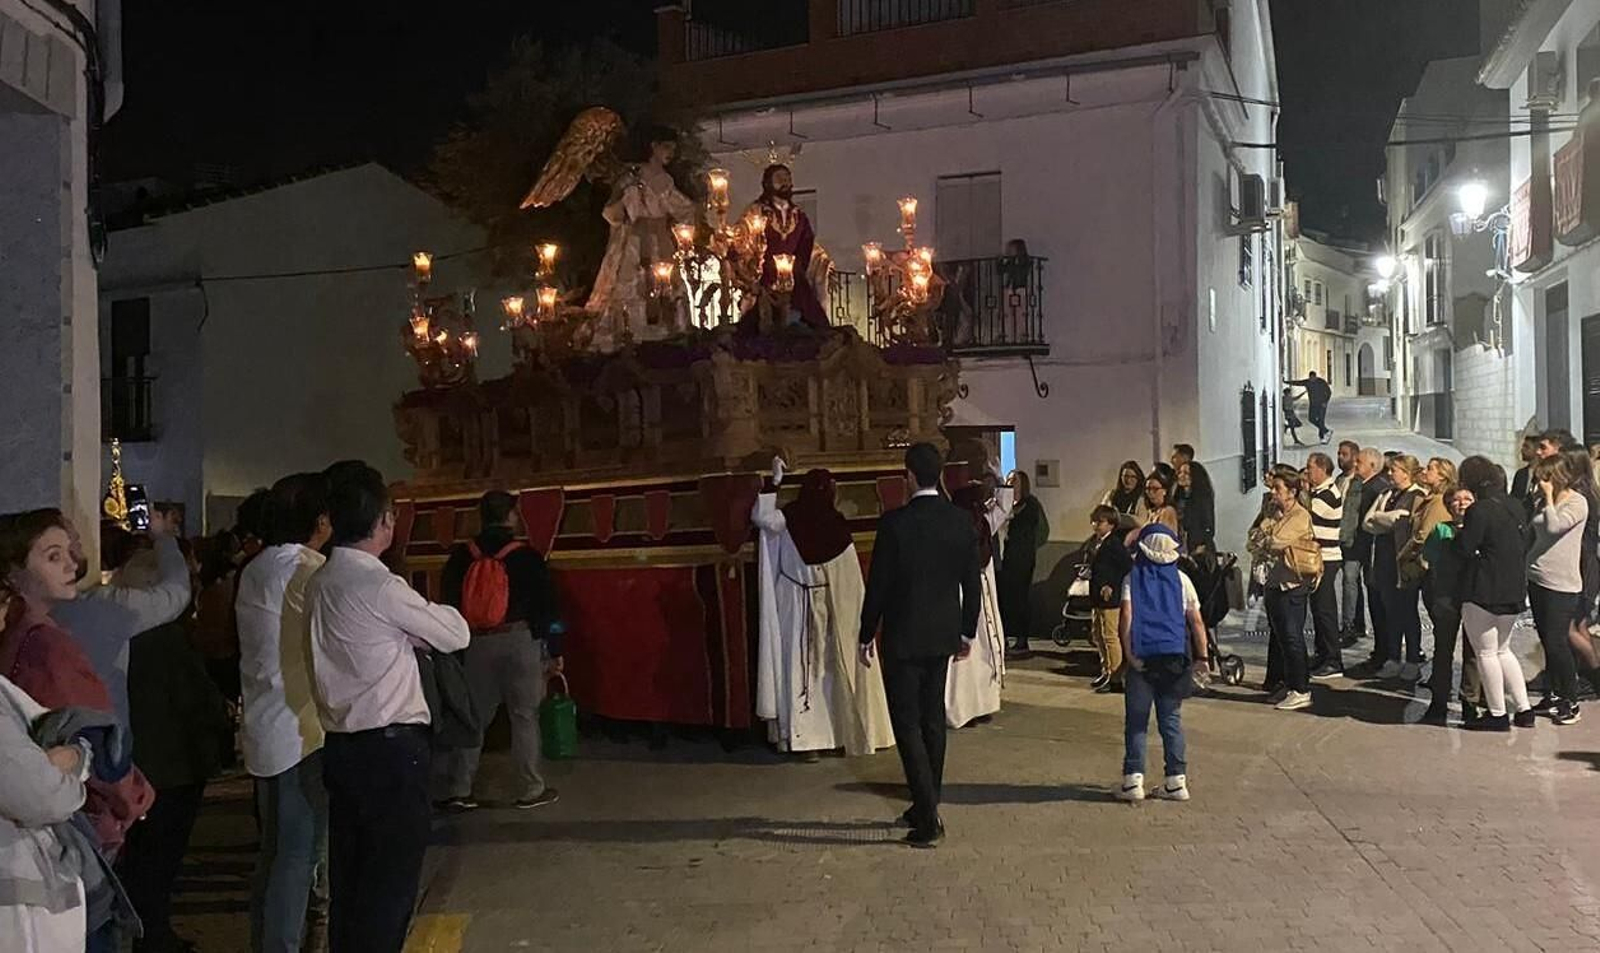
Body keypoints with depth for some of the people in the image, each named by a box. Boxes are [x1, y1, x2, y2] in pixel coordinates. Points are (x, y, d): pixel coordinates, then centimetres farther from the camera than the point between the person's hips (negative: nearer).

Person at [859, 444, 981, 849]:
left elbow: (878, 584, -11)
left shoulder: (894, 523, -16)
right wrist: (968, 632, 16)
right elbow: (972, 583, 5)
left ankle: (928, 818, -2)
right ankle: (927, 805, 26)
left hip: (903, 637, -5)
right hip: (943, 636, 5)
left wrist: (866, 635, 1)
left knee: (907, 723, 1)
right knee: (933, 719, 16)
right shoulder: (961, 521, -1)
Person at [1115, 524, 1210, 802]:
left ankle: (1133, 779, 1)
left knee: (1136, 721, 5)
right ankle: (1177, 780, 11)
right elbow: (1196, 622, 4)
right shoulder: (1181, 580, 6)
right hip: (1175, 658, 2)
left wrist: (1128, 654, -9)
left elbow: (1126, 617, -12)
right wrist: (1202, 657, 10)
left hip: (1142, 658, -2)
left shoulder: (1132, 578, 0)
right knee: (1171, 720, 11)